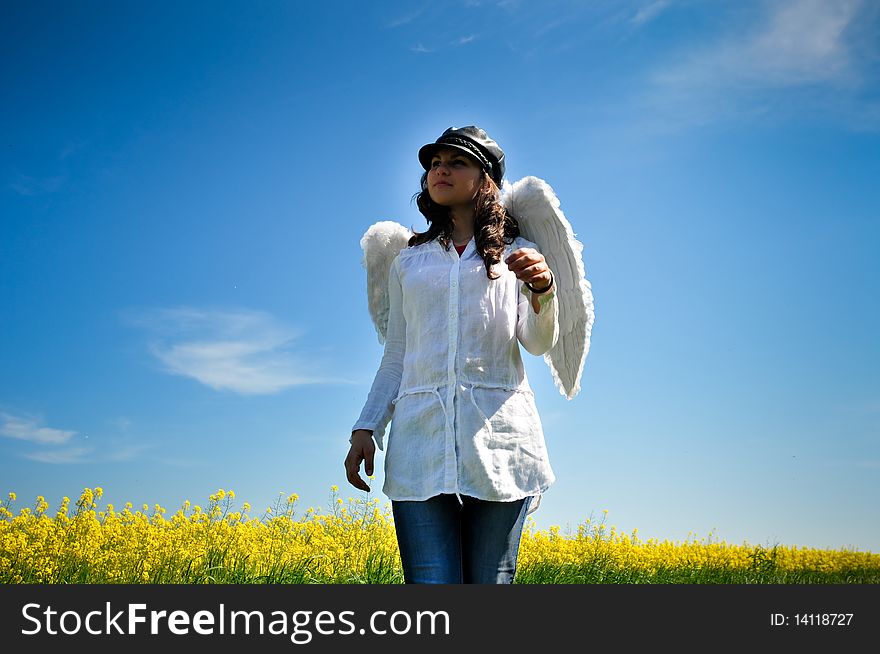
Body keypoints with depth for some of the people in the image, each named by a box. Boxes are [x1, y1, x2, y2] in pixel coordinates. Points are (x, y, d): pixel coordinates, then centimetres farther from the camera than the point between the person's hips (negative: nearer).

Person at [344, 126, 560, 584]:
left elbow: (539, 343, 1)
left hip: (497, 435, -1)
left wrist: (542, 287, -19)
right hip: (422, 442, 2)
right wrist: (365, 428, 7)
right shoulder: (407, 261, 21)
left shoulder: (516, 254, 14)